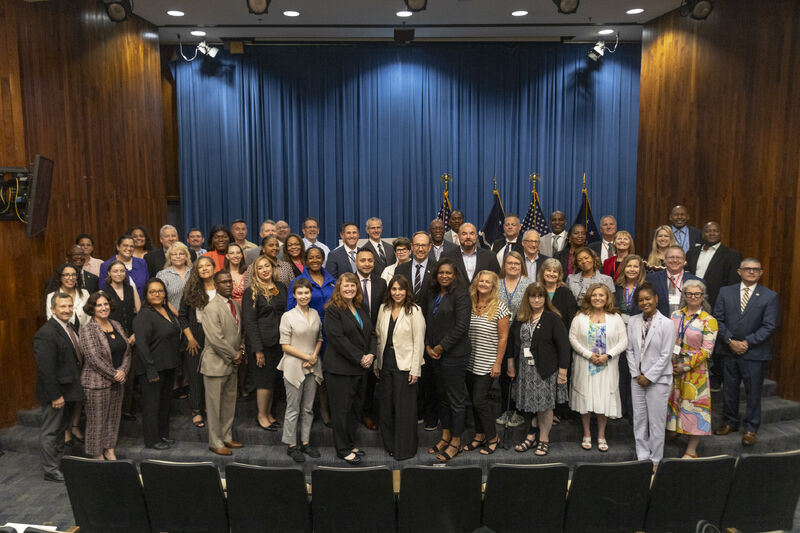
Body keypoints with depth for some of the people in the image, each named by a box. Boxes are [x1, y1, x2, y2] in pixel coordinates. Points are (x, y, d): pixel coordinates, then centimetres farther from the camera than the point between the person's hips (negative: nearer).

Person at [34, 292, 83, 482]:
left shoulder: (71, 328, 9)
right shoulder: (46, 333, -21)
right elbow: (46, 368, -24)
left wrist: (77, 387, 13)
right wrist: (55, 395, -23)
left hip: (70, 389, 9)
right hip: (56, 392, -9)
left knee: (62, 429, 20)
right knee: (50, 431, 5)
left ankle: (60, 462, 33)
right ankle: (50, 470, 16)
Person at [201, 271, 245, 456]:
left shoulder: (236, 305, 9)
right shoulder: (211, 308, -17)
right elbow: (216, 339, -22)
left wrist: (240, 350, 3)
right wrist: (234, 356, -13)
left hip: (232, 363, 8)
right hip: (216, 364, -8)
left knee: (229, 403, 16)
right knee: (215, 405, 3)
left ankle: (227, 438, 28)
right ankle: (215, 443, 15)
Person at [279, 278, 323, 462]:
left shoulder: (315, 314, 6)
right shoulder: (288, 316, -8)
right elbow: (285, 346, -9)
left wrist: (314, 356, -5)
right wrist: (306, 356, -13)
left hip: (312, 367, 5)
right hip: (294, 366, -4)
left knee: (308, 408, 12)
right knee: (293, 409, 4)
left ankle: (306, 442, 24)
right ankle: (291, 445, 17)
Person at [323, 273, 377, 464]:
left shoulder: (360, 309, 13)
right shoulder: (333, 310, -11)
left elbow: (371, 332, 12)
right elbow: (338, 338, -19)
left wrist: (371, 354, -6)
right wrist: (359, 358, -18)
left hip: (360, 369, 8)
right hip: (340, 369, -8)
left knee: (356, 408, 15)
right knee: (342, 410, 2)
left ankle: (350, 444, 28)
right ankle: (342, 449, 14)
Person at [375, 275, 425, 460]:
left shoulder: (414, 311, -9)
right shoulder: (384, 309, 7)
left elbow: (419, 342, -10)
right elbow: (379, 337, 11)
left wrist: (415, 370, -13)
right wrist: (377, 363, 10)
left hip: (405, 366, -5)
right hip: (386, 364, 5)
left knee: (405, 408, 3)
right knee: (386, 405, 13)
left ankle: (405, 449, 17)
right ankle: (390, 444, 29)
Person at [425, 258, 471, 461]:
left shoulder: (460, 294, -12)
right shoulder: (433, 294, 10)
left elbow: (461, 326, -17)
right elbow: (427, 321, 14)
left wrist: (441, 347, -13)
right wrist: (428, 346, 1)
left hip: (454, 354, -7)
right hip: (434, 353, 7)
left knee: (456, 399, 3)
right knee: (442, 396, 16)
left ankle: (456, 442, 16)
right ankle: (445, 436, 29)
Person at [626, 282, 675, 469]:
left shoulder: (666, 324, -11)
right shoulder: (633, 321, 3)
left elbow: (666, 355, -12)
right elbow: (630, 350, 6)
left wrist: (649, 377, -12)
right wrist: (636, 374, -2)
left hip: (658, 379, -4)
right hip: (637, 378, 5)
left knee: (656, 420, 4)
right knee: (639, 419, 12)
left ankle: (655, 459, 19)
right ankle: (642, 456, 26)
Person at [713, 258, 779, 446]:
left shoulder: (770, 296, -2)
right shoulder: (725, 292, 4)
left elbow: (769, 326, -8)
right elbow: (718, 319, 1)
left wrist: (747, 342, -14)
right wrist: (730, 341, -10)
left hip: (754, 352, -2)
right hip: (729, 351, 2)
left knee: (753, 391, 6)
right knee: (730, 389, 13)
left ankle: (751, 428, 19)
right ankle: (730, 422, 28)